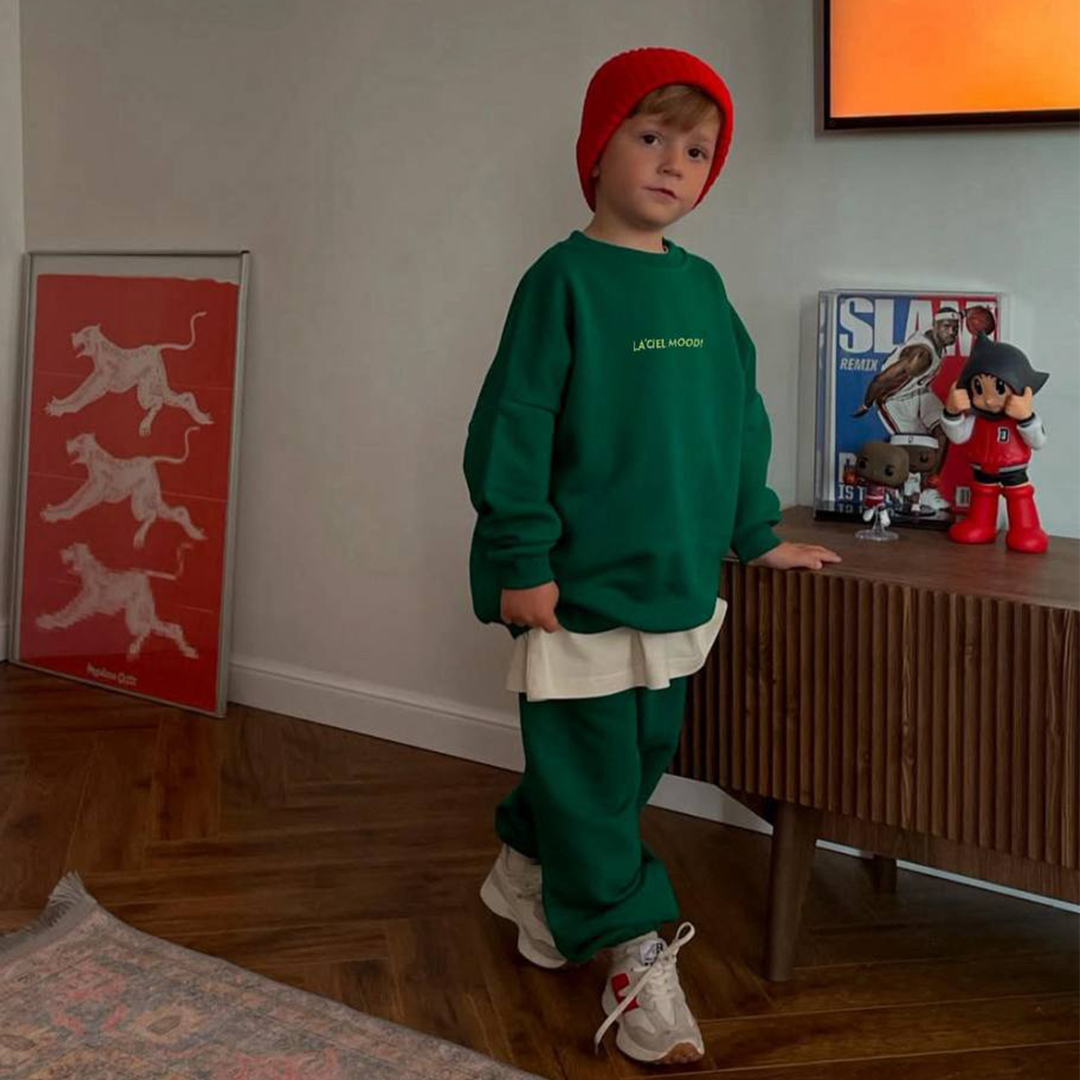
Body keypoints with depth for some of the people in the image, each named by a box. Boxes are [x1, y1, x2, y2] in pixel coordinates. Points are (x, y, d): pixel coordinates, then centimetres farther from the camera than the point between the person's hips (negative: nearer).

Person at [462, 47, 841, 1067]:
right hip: (580, 591, -7)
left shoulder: (702, 286, 9)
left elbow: (740, 419, 17)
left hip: (678, 583, 7)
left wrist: (758, 535, 19)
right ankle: (632, 953, 15)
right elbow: (511, 427, -13)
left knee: (642, 753, 17)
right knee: (590, 767, 1)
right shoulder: (565, 278, -10)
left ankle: (530, 864, 40)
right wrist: (522, 561, -15)